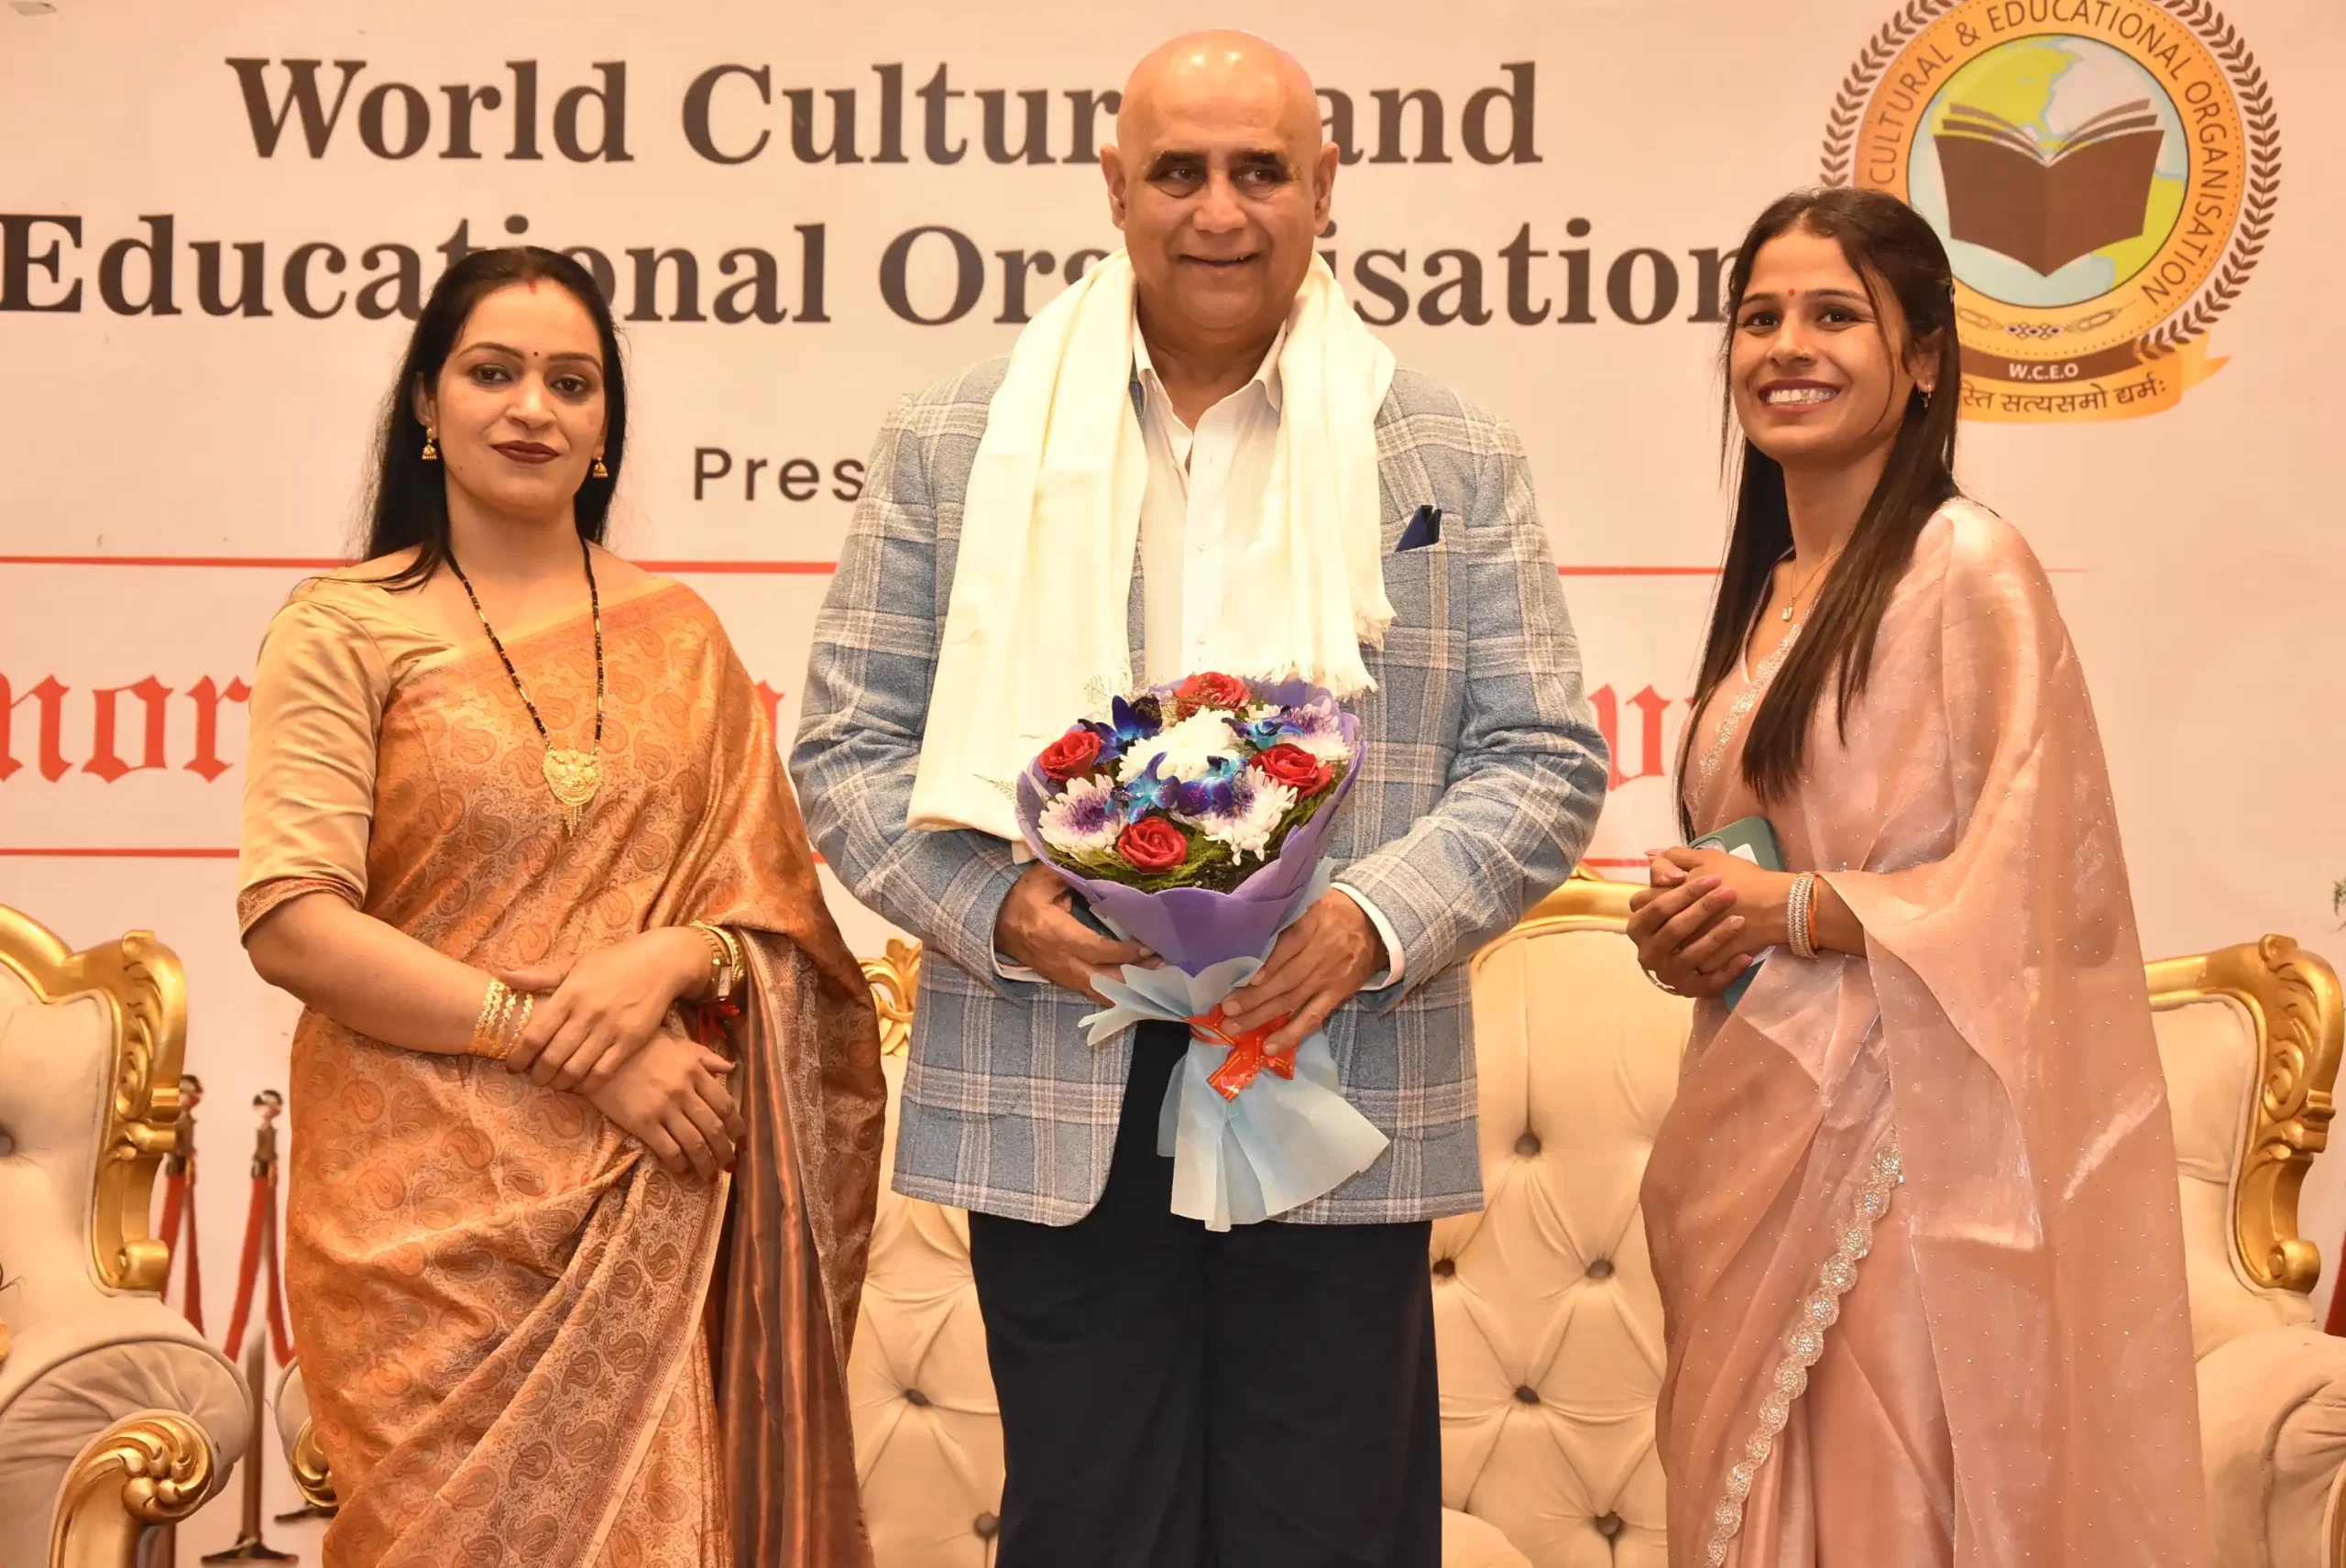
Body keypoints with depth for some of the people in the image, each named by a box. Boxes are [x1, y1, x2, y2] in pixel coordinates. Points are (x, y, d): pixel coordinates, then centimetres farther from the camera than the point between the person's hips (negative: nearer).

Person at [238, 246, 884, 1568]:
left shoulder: (679, 632, 12)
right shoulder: (346, 627, 0)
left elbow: (775, 900, 10)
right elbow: (290, 922, -9)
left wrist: (669, 960, -12)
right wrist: (561, 1036, -14)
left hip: (655, 1204, 3)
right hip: (432, 1208, -3)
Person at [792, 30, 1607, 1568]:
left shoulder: (1455, 457, 7)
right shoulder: (954, 444, 7)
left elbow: (1546, 756, 5)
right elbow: (851, 744, 6)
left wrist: (1379, 919, -13)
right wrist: (990, 904, -12)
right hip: (1052, 1107, 0)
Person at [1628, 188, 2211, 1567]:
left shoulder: (1967, 563, -9)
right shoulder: (1767, 592, 14)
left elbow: (2039, 883, -14)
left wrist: (1796, 909, -15)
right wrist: (1695, 927, 5)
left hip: (1911, 1132, -7)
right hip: (1764, 1134, 7)